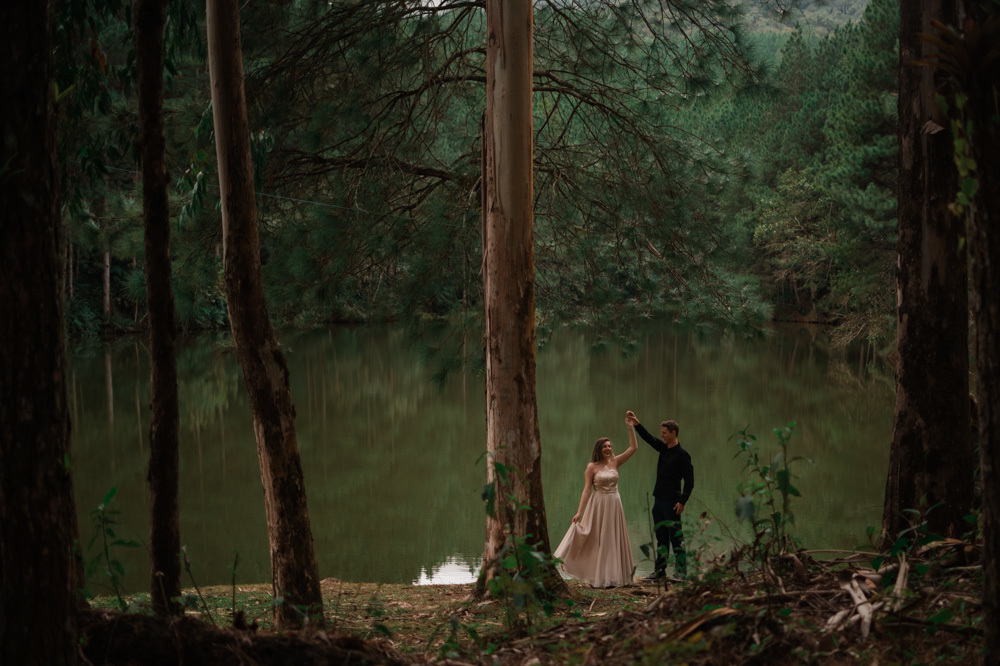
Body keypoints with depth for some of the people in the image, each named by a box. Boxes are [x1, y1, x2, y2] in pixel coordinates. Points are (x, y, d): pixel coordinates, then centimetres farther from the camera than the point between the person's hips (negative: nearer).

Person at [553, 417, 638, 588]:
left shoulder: (615, 462, 4)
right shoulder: (592, 467, -4)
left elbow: (633, 448, 0)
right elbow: (586, 490, -7)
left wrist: (630, 427, -7)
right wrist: (579, 512, -13)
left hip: (614, 506, 3)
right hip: (598, 506, -3)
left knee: (614, 541, 6)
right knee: (598, 541, 1)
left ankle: (612, 577, 13)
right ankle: (598, 578, 6)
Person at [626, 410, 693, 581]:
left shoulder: (682, 455, -10)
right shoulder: (663, 449, 12)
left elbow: (689, 481, -12)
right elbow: (649, 438, 20)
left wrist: (682, 501, -18)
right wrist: (636, 424, 6)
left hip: (672, 502, -8)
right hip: (659, 499, 8)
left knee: (675, 537, -8)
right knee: (661, 537, 11)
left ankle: (681, 572, -7)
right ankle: (659, 571, 15)